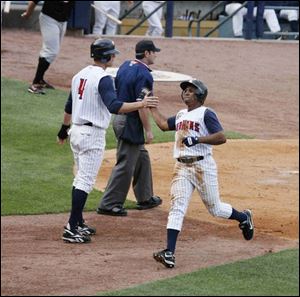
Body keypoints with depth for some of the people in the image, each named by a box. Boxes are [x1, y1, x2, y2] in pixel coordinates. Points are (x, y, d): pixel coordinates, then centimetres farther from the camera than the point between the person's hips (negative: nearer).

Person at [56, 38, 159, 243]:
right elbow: (114, 106, -30)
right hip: (92, 135, -9)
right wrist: (141, 105, -33)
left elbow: (69, 106, 20)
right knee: (86, 181, -7)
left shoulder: (80, 75, 11)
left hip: (76, 132, 9)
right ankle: (72, 229, -11)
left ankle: (78, 224, 24)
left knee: (82, 178, 19)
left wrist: (64, 129, 33)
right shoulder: (103, 79, -16)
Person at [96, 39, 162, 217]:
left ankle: (145, 198, 31)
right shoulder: (144, 74, -20)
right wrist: (148, 130, -17)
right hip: (131, 123, -10)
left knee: (142, 157, 22)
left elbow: (116, 92, 14)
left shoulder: (125, 66, 8)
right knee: (125, 165, -4)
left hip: (119, 117, 10)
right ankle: (109, 204, -1)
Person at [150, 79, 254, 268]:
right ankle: (169, 253, -17)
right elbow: (164, 124, 25)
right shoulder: (181, 115, 17)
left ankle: (244, 218, 37)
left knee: (215, 208, 6)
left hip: (202, 166, -6)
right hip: (182, 167, 6)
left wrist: (198, 139, -24)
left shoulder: (206, 113, -7)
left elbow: (221, 137, -16)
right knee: (176, 208, -8)